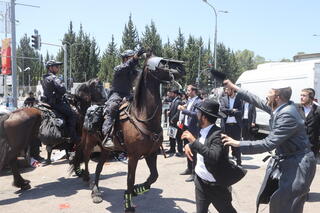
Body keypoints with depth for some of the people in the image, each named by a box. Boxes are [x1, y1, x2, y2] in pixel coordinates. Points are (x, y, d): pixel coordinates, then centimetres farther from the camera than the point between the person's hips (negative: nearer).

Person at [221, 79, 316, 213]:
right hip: (283, 160, 9)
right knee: (276, 200, 20)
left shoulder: (288, 115, -29)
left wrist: (238, 144, -29)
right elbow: (257, 101, 13)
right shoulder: (279, 108, -2)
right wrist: (234, 88, 15)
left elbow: (268, 144, -31)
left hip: (297, 164, -9)